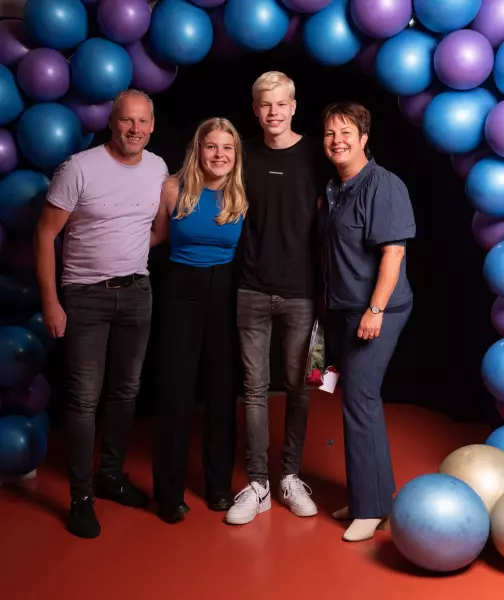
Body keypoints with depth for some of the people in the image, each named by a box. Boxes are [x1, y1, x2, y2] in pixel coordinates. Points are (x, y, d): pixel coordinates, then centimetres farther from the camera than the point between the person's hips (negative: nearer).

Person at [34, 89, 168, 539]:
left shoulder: (158, 168, 2)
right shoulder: (80, 168, -13)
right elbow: (45, 235, -10)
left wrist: (139, 270, 5)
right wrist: (51, 302, -12)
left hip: (136, 293, 5)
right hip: (85, 297, -4)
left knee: (126, 391, 13)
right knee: (85, 398, -2)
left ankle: (112, 475, 30)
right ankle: (81, 497, 11)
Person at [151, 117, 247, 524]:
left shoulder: (243, 197, -2)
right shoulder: (174, 189, -4)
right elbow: (157, 235, 10)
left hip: (226, 293, 1)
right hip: (182, 291, -1)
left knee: (222, 389, 8)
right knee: (176, 389, -1)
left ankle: (220, 484, 23)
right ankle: (170, 491, 12)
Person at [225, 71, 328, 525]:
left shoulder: (314, 155, 0)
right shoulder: (245, 155, 6)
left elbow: (325, 220, 3)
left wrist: (326, 283, -1)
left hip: (300, 293, -1)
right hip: (252, 291, 1)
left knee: (297, 387, 8)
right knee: (255, 388, 4)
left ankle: (291, 477, 23)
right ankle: (257, 484, 14)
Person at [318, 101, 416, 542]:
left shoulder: (384, 185, -11)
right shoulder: (332, 190, 13)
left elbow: (393, 251, -18)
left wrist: (375, 310, -23)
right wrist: (330, 308, 17)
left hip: (374, 310, -8)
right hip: (340, 309, 8)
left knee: (360, 399, -8)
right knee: (359, 399, 12)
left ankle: (372, 506, 4)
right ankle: (370, 494, 25)